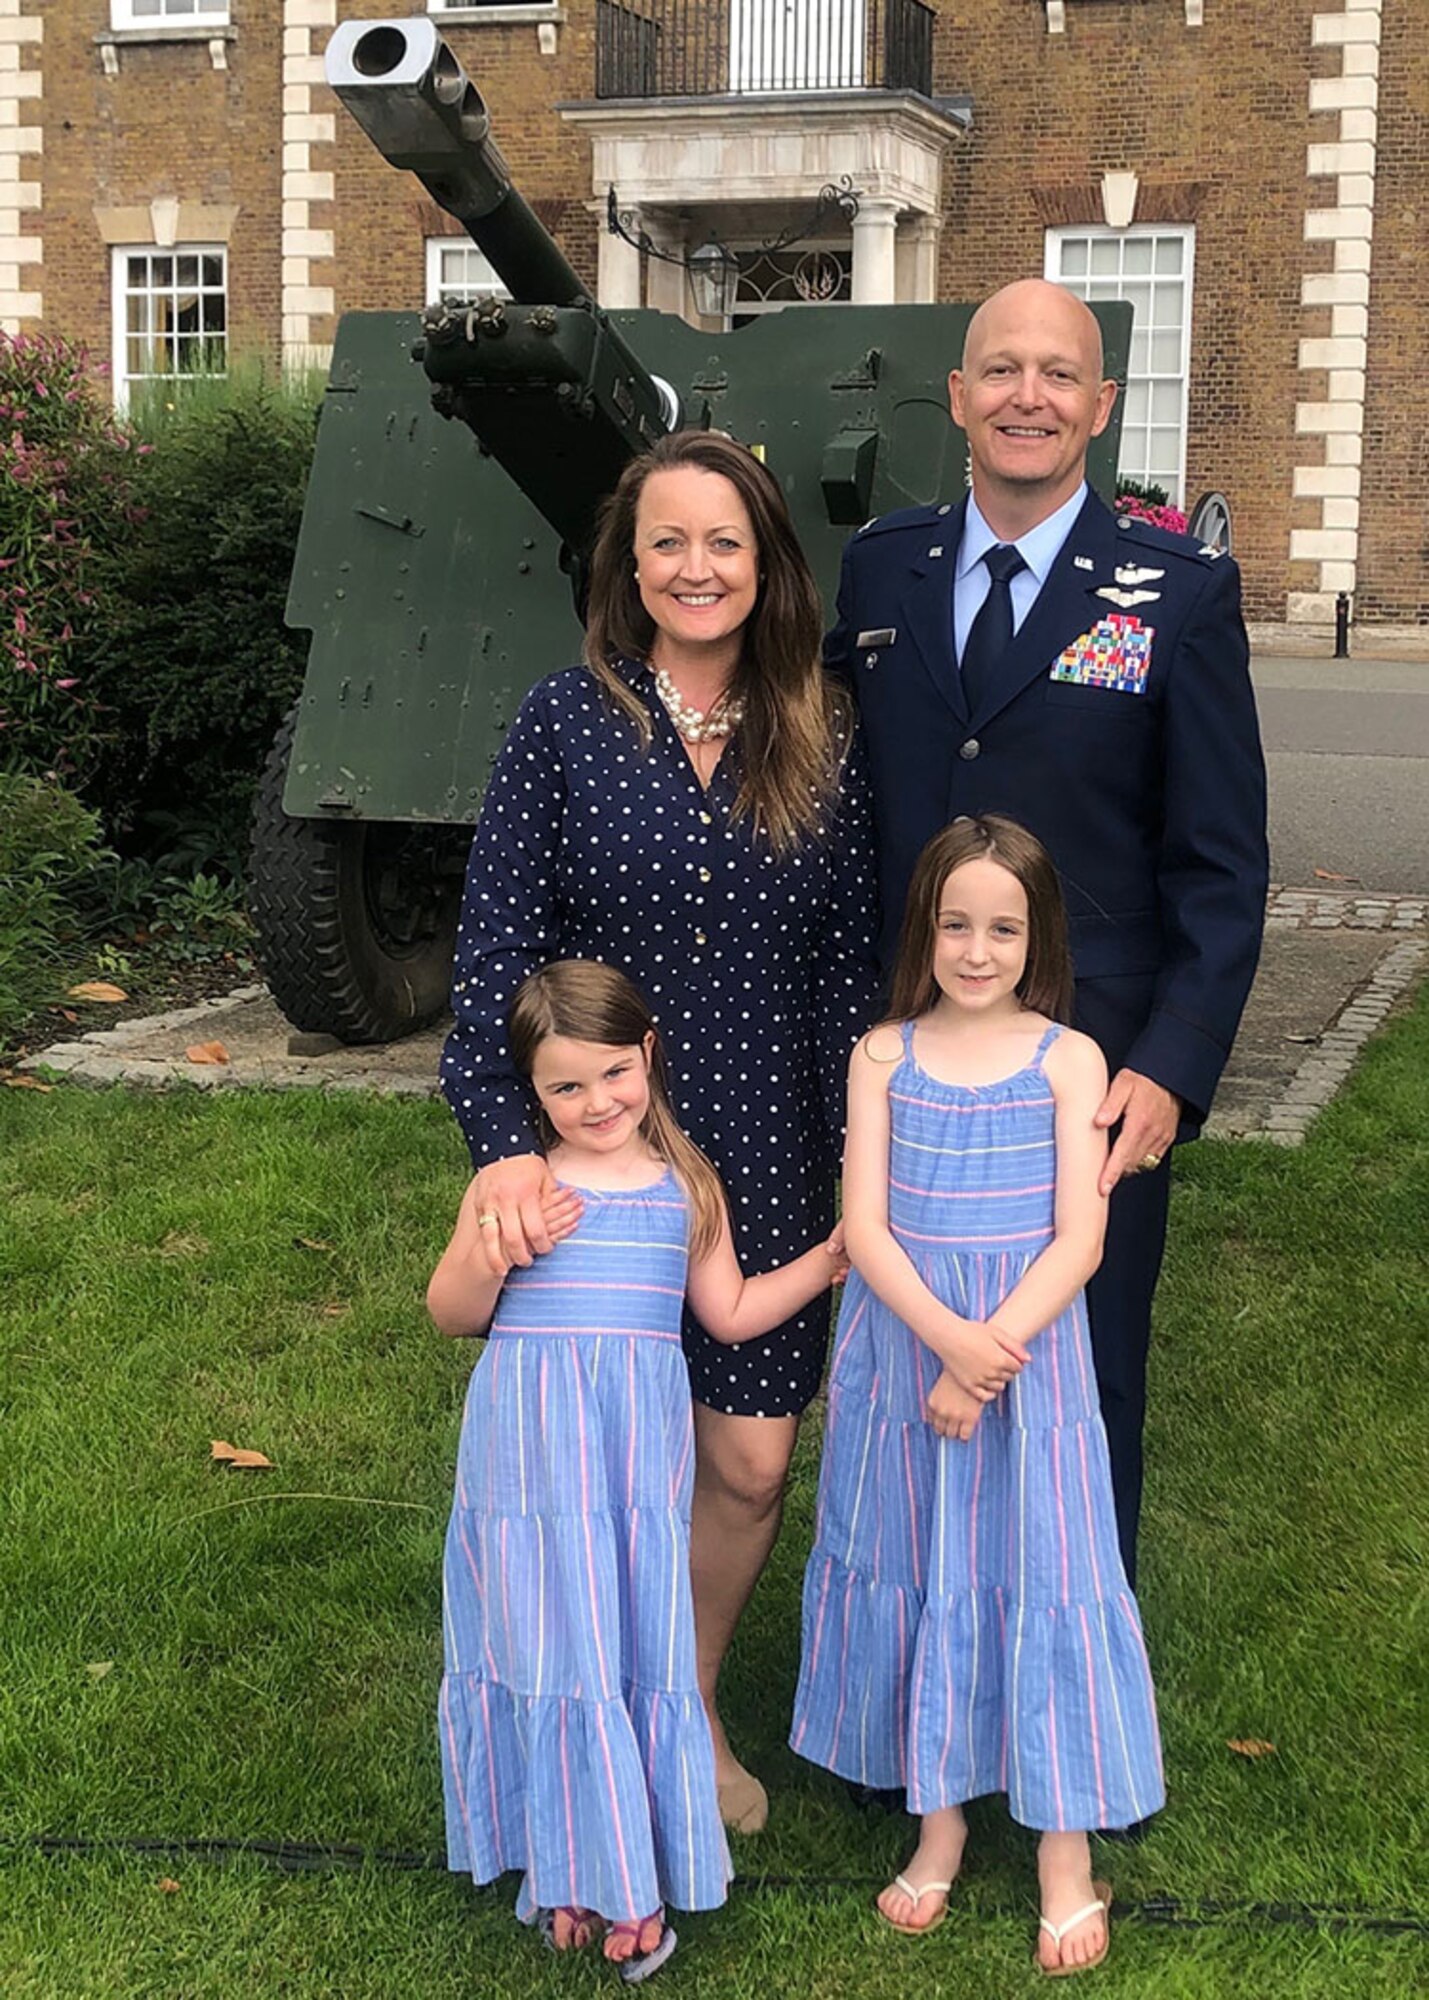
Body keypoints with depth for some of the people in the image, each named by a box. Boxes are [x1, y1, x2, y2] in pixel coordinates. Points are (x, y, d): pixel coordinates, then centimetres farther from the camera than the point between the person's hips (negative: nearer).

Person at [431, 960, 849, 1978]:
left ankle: (637, 1866, 21)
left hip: (643, 1447, 2)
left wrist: (831, 1257, 12)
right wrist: (490, 1255, -15)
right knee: (555, 1649, 2)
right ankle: (582, 1868, 17)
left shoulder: (686, 1188, 7)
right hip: (532, 1447, -2)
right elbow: (452, 1314, 3)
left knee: (644, 1647, 6)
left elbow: (731, 1314, 16)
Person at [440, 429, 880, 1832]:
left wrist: (863, 1165, -1)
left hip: (765, 1158, 2)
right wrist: (504, 1143, -21)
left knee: (749, 1464, 6)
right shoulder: (564, 723, -5)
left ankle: (690, 1706, 33)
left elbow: (850, 965, 4)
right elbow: (494, 945, -9)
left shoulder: (823, 741, 1)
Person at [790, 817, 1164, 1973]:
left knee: (1042, 1575, 2)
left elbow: (1077, 1240, -8)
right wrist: (948, 1339, -19)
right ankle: (940, 1819, 28)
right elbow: (865, 1228, -6)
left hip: (1030, 1349, -2)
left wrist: (990, 1352, -18)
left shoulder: (1068, 1061, -3)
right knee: (912, 1573, 10)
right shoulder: (884, 1056, 1)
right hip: (902, 1345, 2)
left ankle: (1066, 1846, 17)